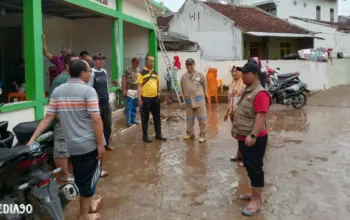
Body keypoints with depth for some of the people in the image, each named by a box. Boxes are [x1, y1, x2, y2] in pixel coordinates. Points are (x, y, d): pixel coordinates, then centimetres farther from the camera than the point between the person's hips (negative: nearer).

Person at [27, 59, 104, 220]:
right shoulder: (88, 90, -15)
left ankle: (89, 203, 40)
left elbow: (48, 118, -1)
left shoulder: (57, 91, 4)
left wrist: (33, 139, 2)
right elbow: (96, 120, -20)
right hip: (89, 144, -6)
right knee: (88, 178, 8)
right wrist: (101, 144, -15)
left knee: (81, 177, 22)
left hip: (72, 145, 6)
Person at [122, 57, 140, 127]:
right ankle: (128, 122, -2)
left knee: (135, 107, 10)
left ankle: (133, 120, 20)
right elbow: (124, 80, -6)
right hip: (130, 90, -5)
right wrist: (124, 90, -12)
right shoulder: (127, 70, -3)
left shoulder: (139, 71, 11)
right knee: (129, 107, -5)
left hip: (137, 90, 5)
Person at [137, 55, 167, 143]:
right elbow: (139, 87, -10)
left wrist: (158, 93, 17)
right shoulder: (142, 73, -8)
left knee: (157, 117, 13)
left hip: (155, 98, 6)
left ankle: (158, 134, 24)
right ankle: (145, 136, 15)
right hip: (146, 98, -6)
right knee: (145, 118, 5)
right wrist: (139, 99, -15)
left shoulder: (155, 73, 10)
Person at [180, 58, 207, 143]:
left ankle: (202, 135, 8)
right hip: (188, 101, 3)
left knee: (202, 119, -1)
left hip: (199, 100, -3)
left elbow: (204, 87, 3)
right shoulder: (183, 77, 1)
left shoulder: (200, 75, -6)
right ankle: (190, 133, 30)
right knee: (190, 119, 15)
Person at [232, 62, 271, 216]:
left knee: (255, 168, -1)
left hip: (254, 139, -10)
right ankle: (254, 194, 33)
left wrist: (253, 135, -31)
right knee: (249, 167, 19)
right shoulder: (246, 91, 11)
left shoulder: (260, 93, -20)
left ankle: (256, 201, 10)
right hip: (243, 137, 10)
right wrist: (235, 128, 22)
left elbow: (261, 117, -27)